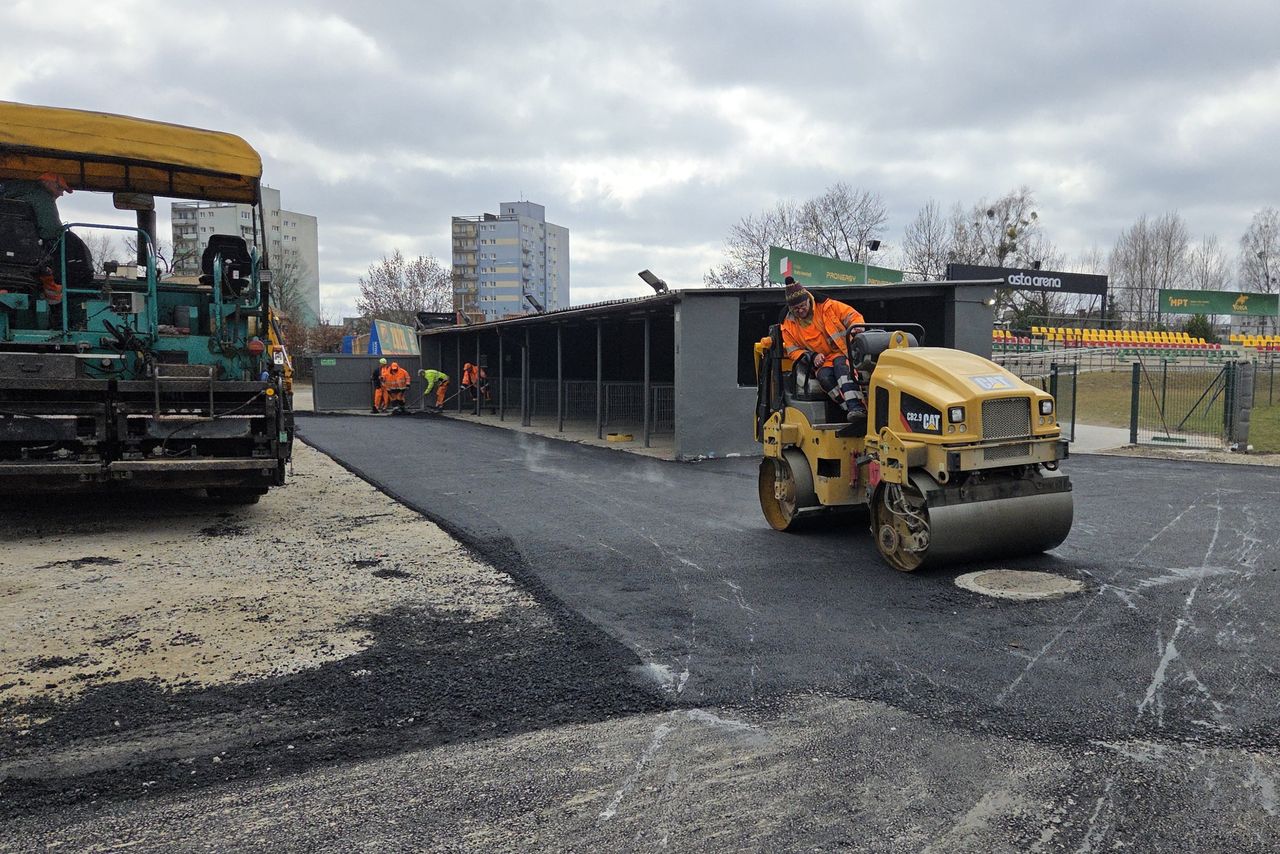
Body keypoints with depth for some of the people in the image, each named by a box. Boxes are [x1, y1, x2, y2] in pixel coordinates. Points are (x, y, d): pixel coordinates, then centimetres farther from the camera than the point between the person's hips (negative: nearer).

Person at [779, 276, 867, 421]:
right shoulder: (789, 326, 8)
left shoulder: (827, 306, 3)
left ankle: (856, 406, -50)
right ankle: (850, 409, -39)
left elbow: (852, 315, 5)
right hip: (821, 362, 2)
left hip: (843, 353, -1)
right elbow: (793, 351, 9)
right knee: (824, 377, -34)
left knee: (840, 364, -37)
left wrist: (856, 327, -18)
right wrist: (812, 357, -9)